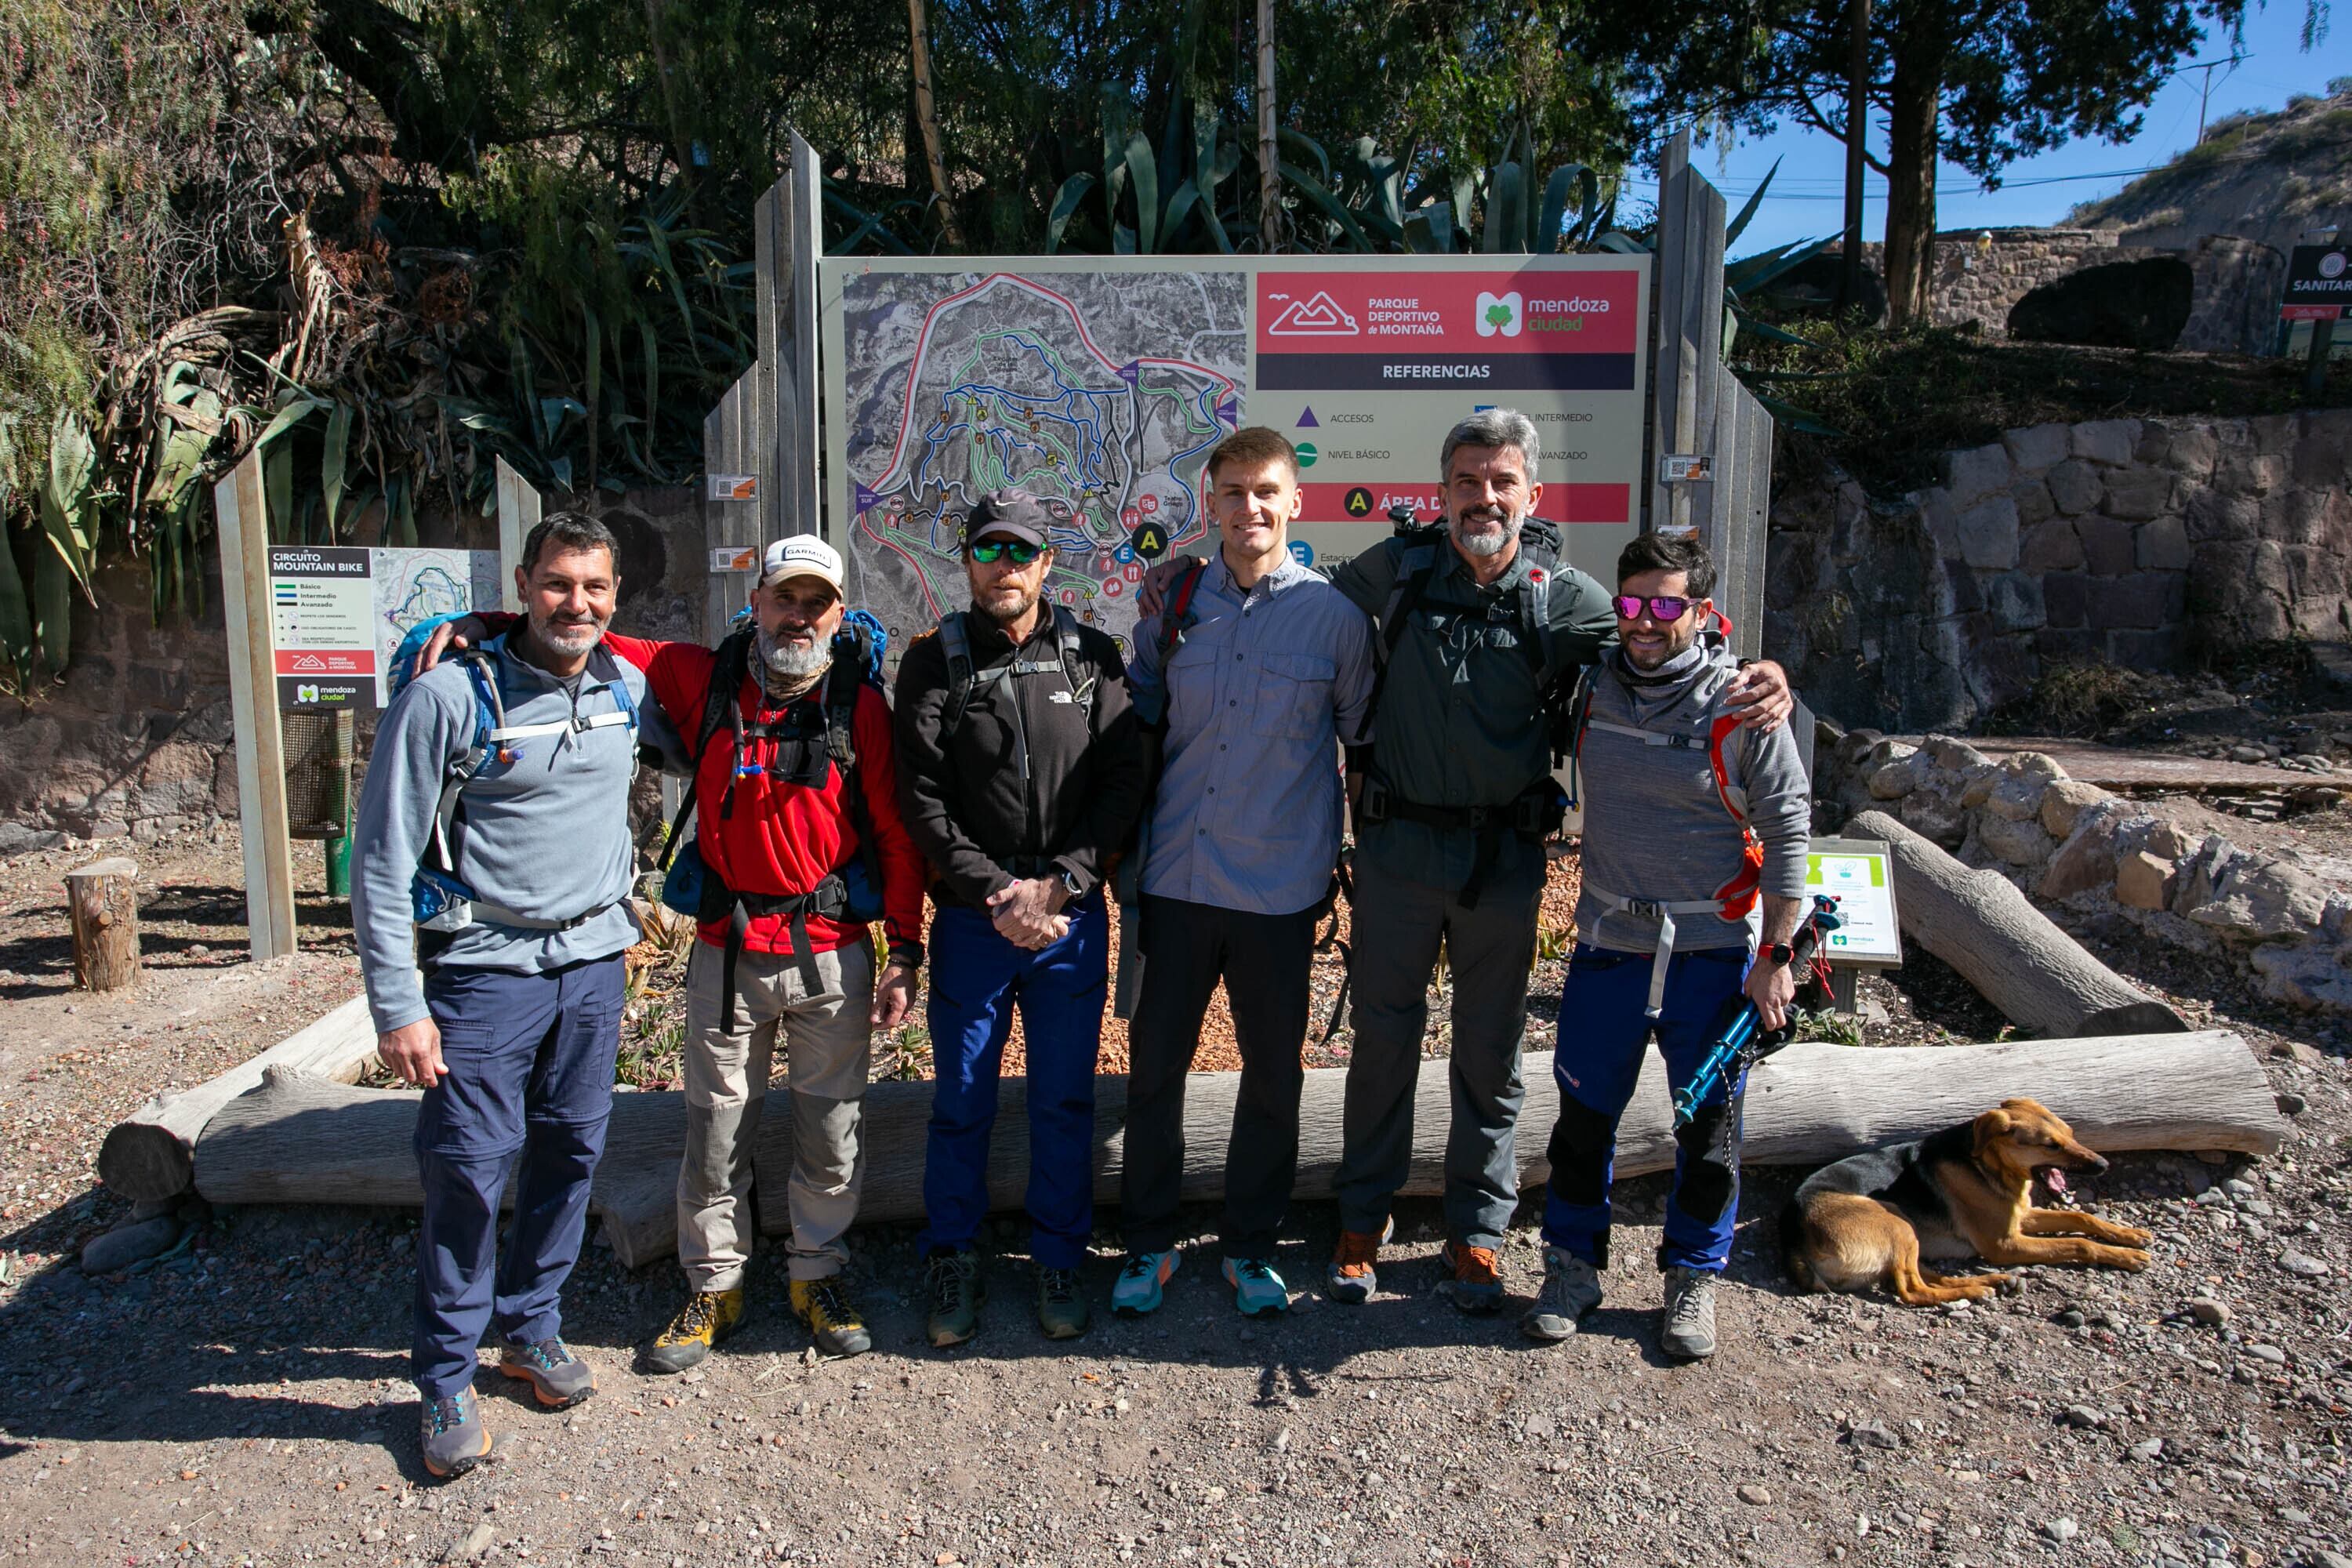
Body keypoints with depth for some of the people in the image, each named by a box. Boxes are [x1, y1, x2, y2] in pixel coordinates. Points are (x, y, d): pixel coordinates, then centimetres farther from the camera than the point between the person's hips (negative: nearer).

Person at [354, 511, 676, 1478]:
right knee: (467, 1169, -1)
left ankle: (531, 1328, 33)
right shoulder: (449, 697, -10)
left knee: (570, 1152, 13)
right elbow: (383, 861, -9)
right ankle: (445, 1379, 17)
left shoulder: (629, 690, 4)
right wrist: (397, 1006, -12)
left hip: (594, 961, 4)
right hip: (483, 969, -4)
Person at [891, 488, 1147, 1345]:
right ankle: (951, 1264, 27)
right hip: (972, 919, -1)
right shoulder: (935, 660, 1)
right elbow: (922, 799, -5)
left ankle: (1059, 1261, 27)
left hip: (1074, 919, 1)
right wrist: (996, 895, -13)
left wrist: (1058, 884, -11)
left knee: (1066, 1101, 10)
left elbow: (1124, 783, -1)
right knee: (961, 1103, 8)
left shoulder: (1093, 657, 5)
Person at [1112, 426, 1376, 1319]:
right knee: (1155, 1067, 9)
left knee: (1273, 1077, 11)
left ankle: (1251, 1246, 30)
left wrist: (1349, 857, 8)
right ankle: (1148, 1243, 27)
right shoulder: (1173, 607, 3)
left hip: (1280, 886, -1)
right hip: (1176, 878, 2)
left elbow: (1363, 742, 7)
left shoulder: (1333, 617, -3)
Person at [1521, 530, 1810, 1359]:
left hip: (1710, 953, -2)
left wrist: (1776, 958, -6)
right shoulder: (1592, 689, 1)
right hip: (1606, 945, 3)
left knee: (1709, 1126, 10)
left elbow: (1788, 832, -6)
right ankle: (1572, 1265, 28)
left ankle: (1693, 1276, 30)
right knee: (1584, 1114, 10)